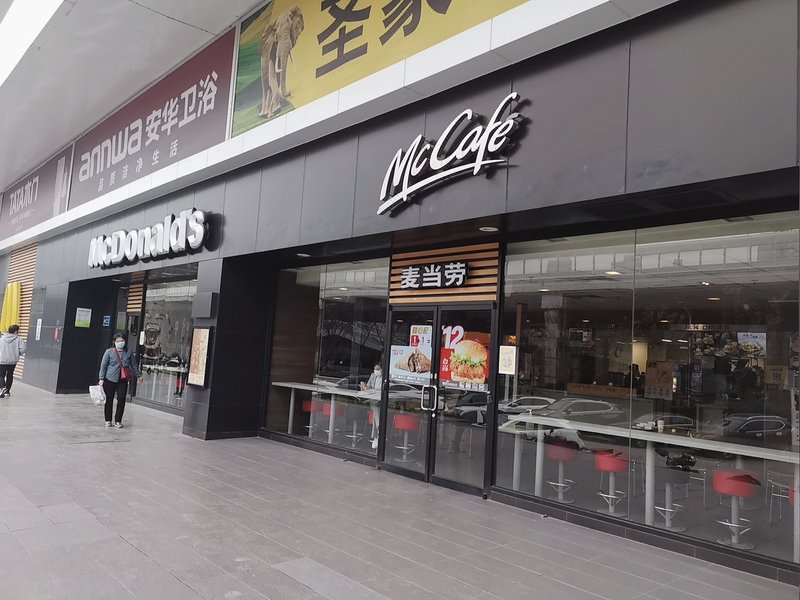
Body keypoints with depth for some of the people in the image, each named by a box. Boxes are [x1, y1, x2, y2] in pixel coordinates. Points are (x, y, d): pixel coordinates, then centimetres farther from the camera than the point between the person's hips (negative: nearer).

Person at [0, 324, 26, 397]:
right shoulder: (19, 339, -8)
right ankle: (7, 391, 23)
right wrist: (18, 354, 4)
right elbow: (23, 349, -16)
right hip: (12, 361, 0)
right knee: (10, 375, 16)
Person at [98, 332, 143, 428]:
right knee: (109, 400, 7)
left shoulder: (129, 352, 3)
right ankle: (108, 420, 21)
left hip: (123, 380, 1)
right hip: (110, 379, -1)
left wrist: (139, 375, 21)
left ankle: (118, 421, 9)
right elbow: (103, 365, -1)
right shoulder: (109, 351, -2)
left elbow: (134, 365, 14)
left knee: (121, 399, -4)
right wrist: (101, 378, -6)